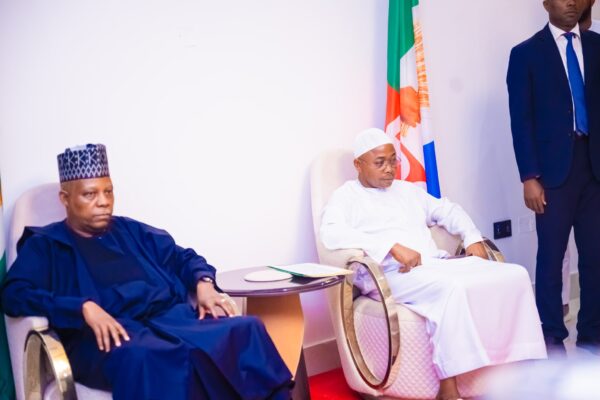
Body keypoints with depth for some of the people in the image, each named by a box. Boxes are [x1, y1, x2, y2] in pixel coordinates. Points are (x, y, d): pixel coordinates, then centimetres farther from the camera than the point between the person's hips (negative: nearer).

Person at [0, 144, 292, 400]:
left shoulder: (131, 231, 26)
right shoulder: (45, 244, 12)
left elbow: (183, 257, 29)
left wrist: (203, 283, 4)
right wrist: (84, 307, -20)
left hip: (170, 318, 5)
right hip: (107, 333, -5)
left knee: (246, 329, -23)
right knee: (144, 356, -42)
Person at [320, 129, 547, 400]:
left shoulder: (407, 190, 27)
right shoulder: (346, 196, 5)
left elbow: (447, 210, 33)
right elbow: (331, 234, -15)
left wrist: (473, 238, 11)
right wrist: (393, 247, -23)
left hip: (437, 266, 7)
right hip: (392, 275, -7)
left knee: (514, 275, -12)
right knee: (452, 288, -37)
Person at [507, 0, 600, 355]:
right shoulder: (526, 54, 2)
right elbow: (521, 120, -2)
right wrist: (529, 177, -9)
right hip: (555, 168, -3)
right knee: (551, 256, 2)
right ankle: (552, 336, 14)